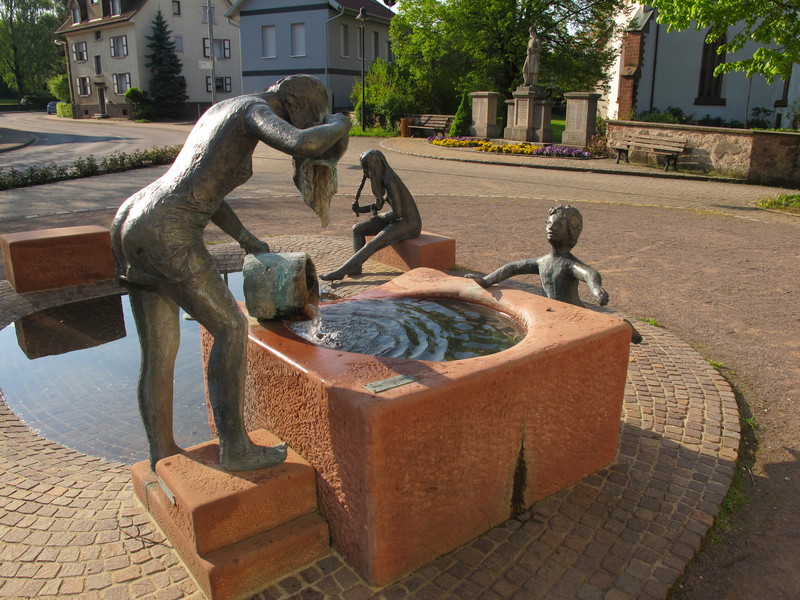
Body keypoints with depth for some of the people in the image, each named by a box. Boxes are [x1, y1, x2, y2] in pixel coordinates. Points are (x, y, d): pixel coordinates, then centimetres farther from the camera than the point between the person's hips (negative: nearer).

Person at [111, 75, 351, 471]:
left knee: (159, 352, 15)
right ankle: (234, 447, 11)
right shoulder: (257, 110, -3)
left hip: (132, 223, 9)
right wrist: (338, 126, -1)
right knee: (230, 328, 3)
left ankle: (162, 455, 28)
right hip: (167, 236, -9)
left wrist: (246, 239, 29)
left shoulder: (221, 111, 26)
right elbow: (303, 145, -25)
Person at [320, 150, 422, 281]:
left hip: (408, 224, -10)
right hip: (396, 221, 10)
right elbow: (379, 204, 15)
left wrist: (378, 216, -7)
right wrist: (360, 209, -3)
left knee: (372, 245, -24)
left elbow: (397, 213, -26)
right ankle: (356, 267, -6)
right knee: (357, 229, 0)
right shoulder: (382, 178, 5)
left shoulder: (390, 182, -24)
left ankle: (340, 272, -22)